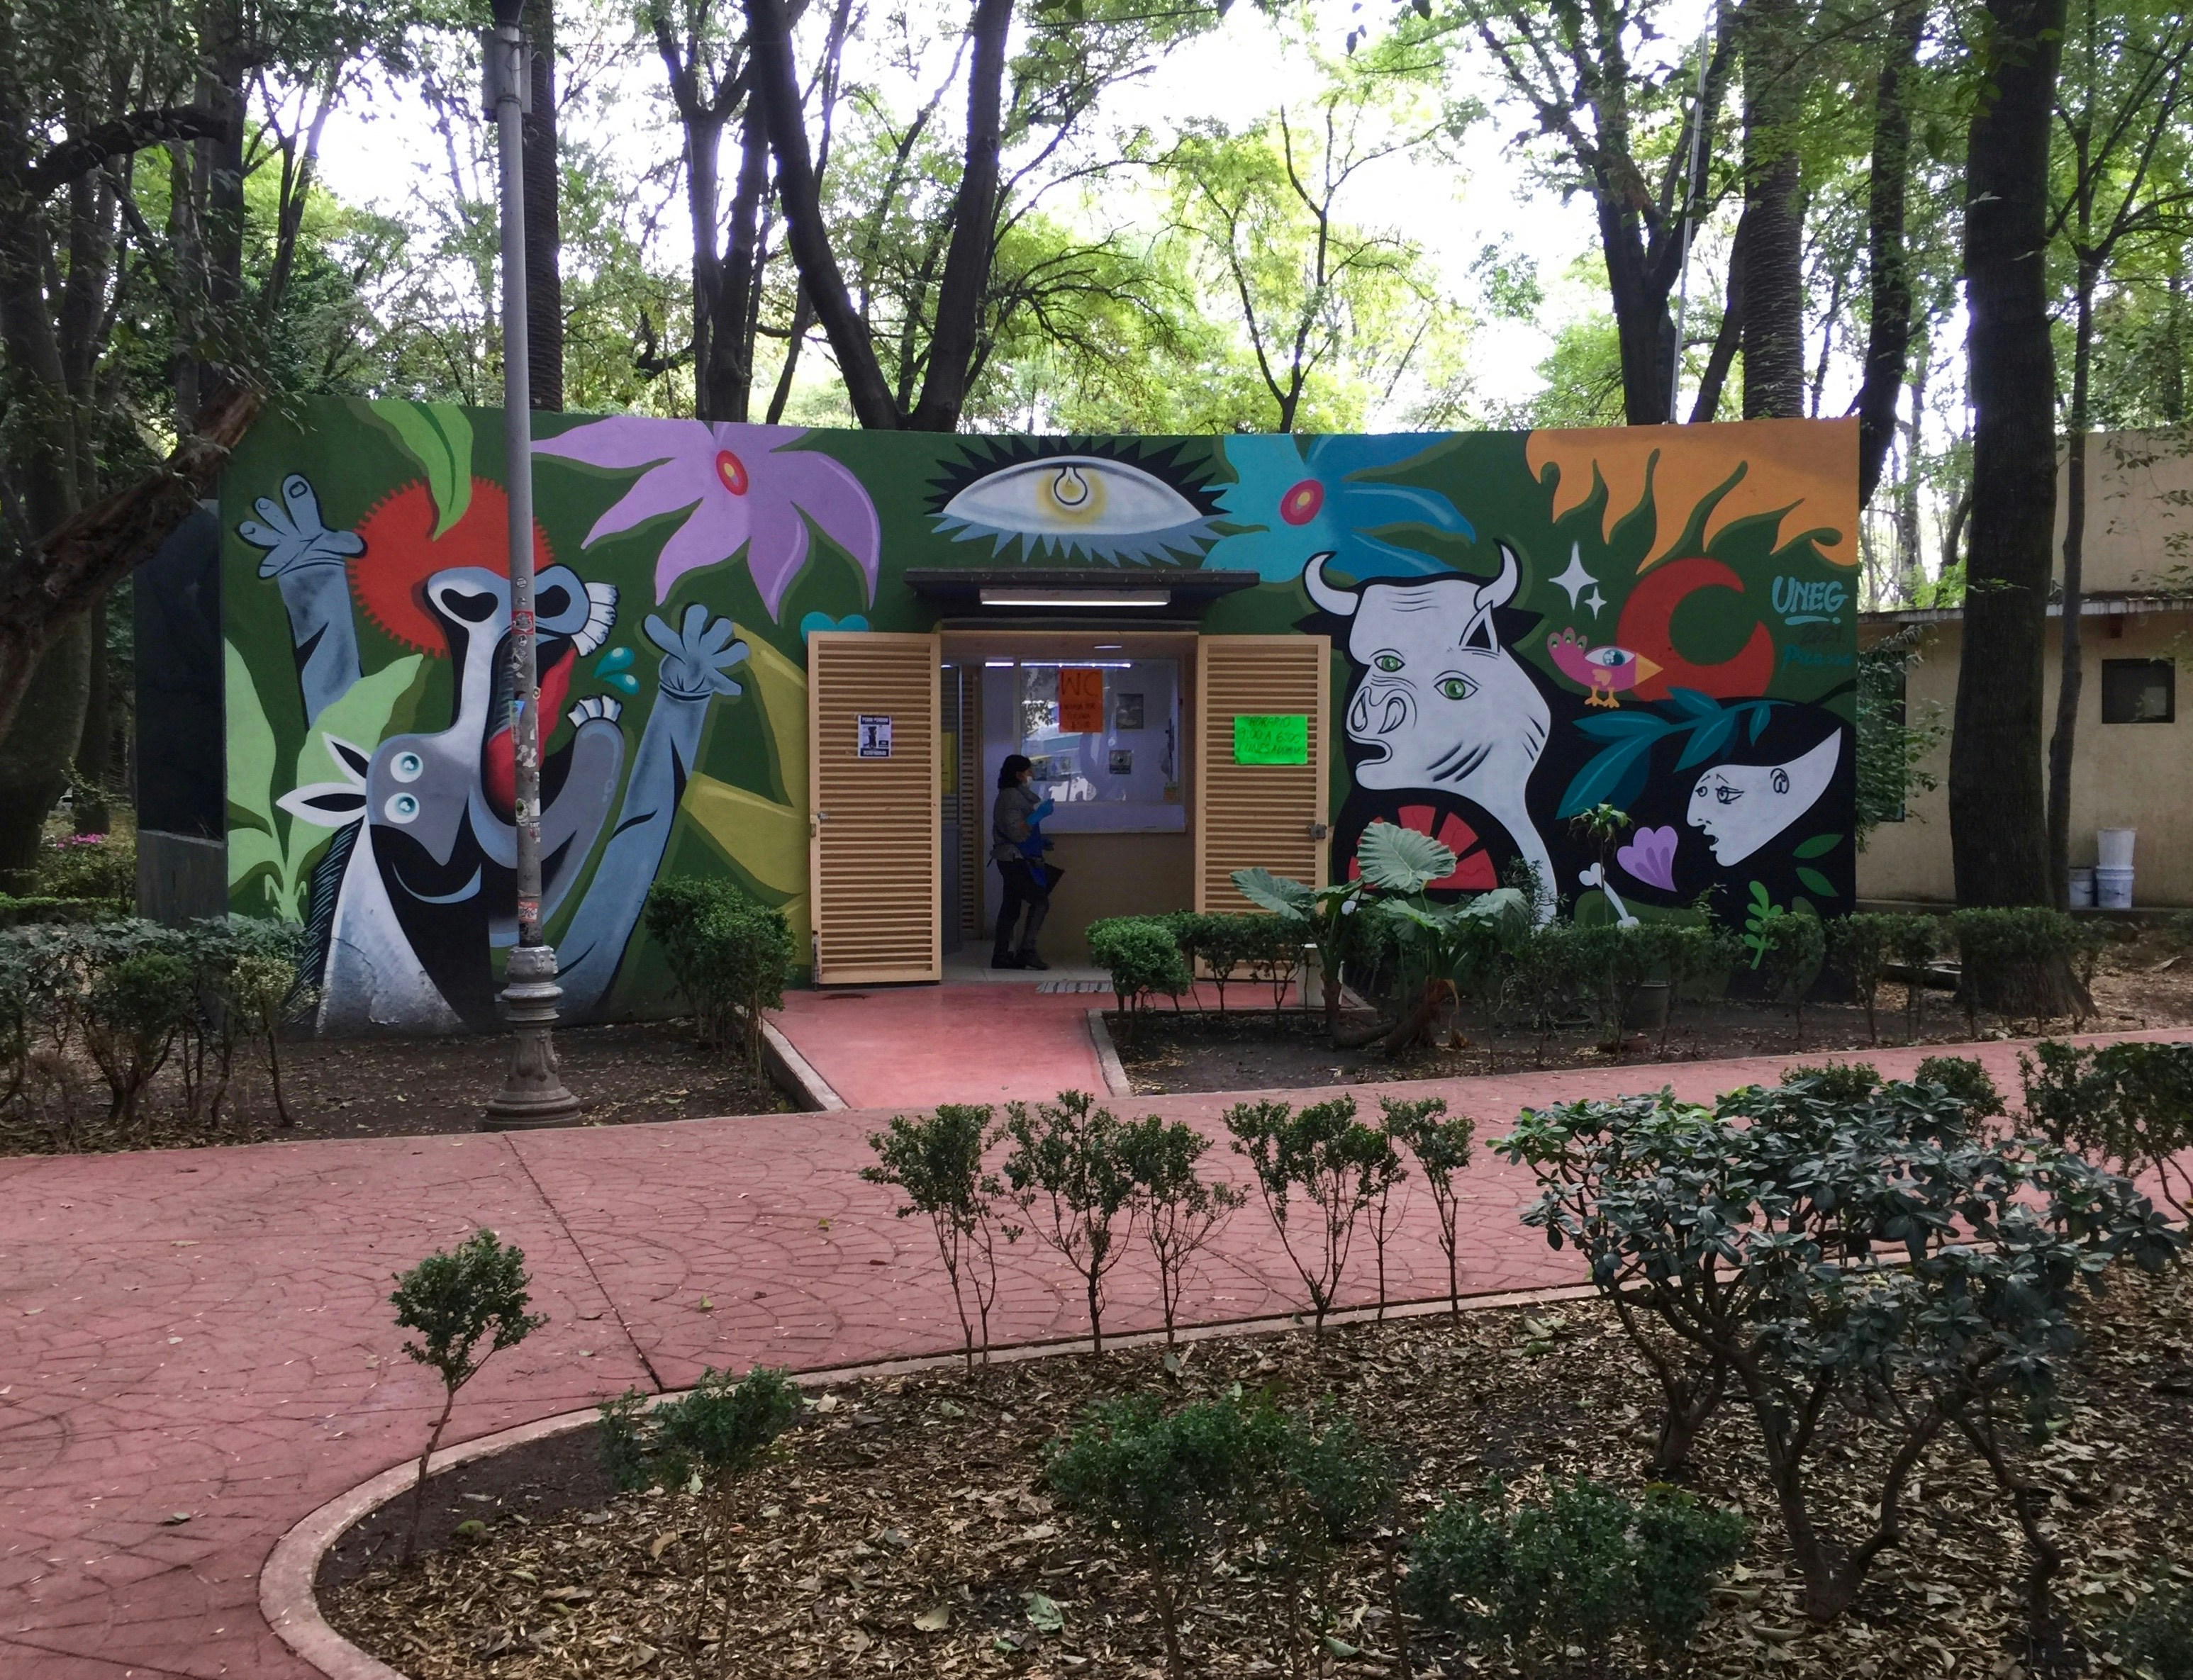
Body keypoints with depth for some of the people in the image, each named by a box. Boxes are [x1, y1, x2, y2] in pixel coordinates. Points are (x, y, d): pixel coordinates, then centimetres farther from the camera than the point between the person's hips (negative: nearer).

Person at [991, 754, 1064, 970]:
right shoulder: (1012, 797, -15)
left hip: (1012, 861, 10)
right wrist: (1038, 815, -25)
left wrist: (1040, 842, 22)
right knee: (1040, 902, -11)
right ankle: (1026, 951, -13)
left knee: (1011, 907, 9)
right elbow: (1016, 832, -24)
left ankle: (1001, 955, 9)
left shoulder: (1017, 795, 18)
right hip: (1016, 861, -10)